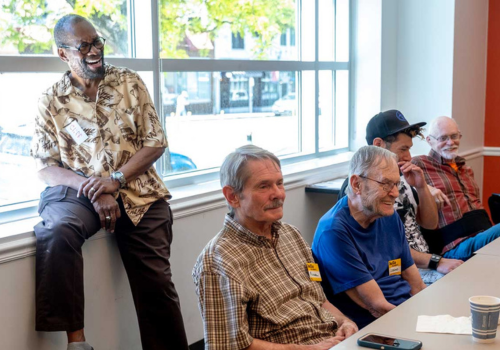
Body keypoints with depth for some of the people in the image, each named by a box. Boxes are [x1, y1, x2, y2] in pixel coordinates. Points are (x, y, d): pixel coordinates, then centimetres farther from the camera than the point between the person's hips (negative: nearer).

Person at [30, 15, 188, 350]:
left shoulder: (129, 82, 7)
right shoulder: (51, 101, 5)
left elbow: (156, 142, 2)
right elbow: (46, 168, 0)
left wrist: (116, 180, -13)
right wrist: (94, 192, -17)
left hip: (137, 192, 1)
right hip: (81, 191, 0)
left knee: (156, 285, -9)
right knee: (58, 232, -33)